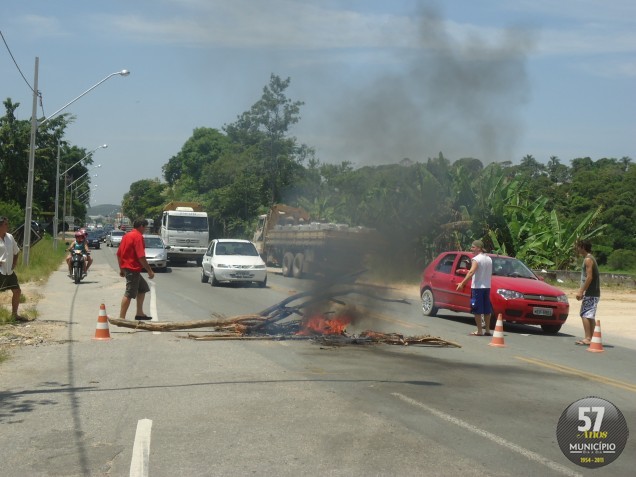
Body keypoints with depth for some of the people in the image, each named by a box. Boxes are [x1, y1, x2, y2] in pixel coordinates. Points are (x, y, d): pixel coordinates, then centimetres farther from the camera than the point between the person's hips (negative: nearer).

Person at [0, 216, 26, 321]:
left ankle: (14, 314, 24)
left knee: (17, 291, 11)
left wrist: (14, 262, 9)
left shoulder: (10, 237, 8)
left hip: (9, 271, 7)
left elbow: (16, 251, 22)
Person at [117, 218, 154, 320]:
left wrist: (121, 269, 24)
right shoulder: (138, 236, -14)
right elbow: (141, 257, -22)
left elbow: (118, 254, 17)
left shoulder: (126, 235, 14)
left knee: (143, 288, 21)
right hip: (133, 269, -10)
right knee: (129, 294, -6)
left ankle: (140, 313, 23)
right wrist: (150, 271, -16)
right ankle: (121, 318, -5)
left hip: (125, 267, 10)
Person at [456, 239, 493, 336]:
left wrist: (462, 283, -28)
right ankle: (487, 330, 12)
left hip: (477, 287, -8)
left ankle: (479, 331, -6)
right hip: (487, 287, 8)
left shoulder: (476, 259, -13)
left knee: (477, 310, -4)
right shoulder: (489, 259, 12)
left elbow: (471, 272, -24)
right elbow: (490, 274, 16)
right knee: (486, 310, 11)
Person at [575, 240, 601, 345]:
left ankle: (587, 338, -15)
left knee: (585, 315, -11)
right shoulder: (591, 258, 18)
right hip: (594, 293, 10)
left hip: (590, 293, -10)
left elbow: (589, 277, -20)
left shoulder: (588, 259, -13)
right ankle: (590, 338, 14)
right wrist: (581, 290, 22)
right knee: (590, 316, 11)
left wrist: (581, 291, -19)